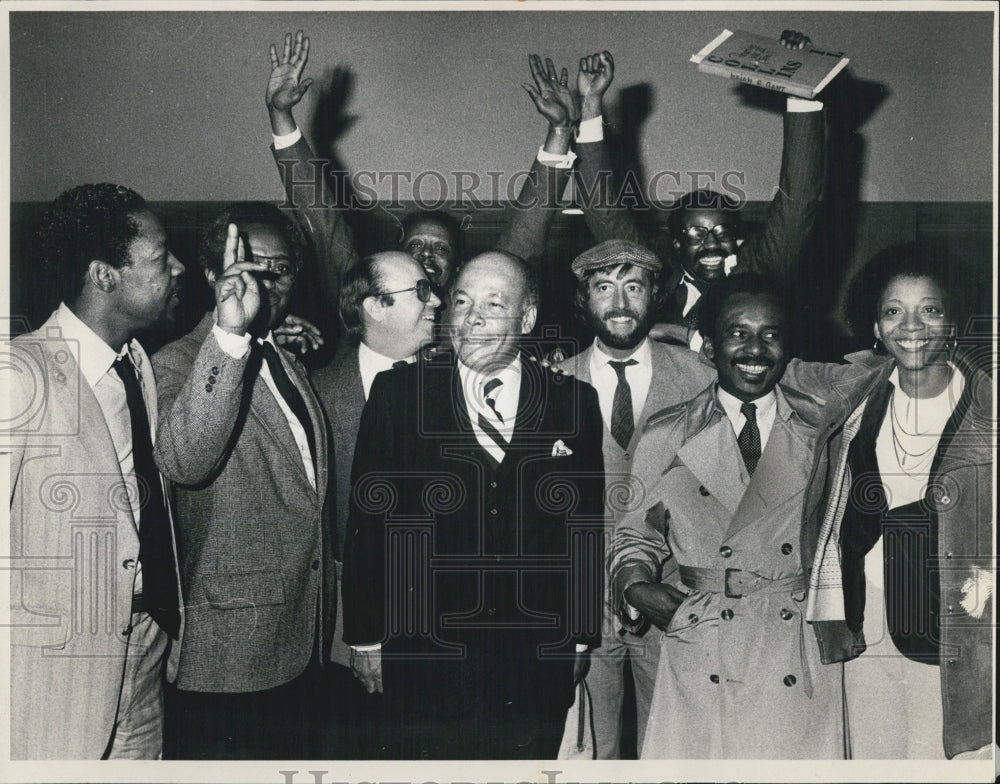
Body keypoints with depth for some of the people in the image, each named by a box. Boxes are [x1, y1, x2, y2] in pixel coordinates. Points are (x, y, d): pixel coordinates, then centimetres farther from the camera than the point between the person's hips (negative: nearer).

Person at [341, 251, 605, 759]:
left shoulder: (574, 403, 3)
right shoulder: (398, 393, 1)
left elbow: (589, 527, 5)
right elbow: (367, 517, 0)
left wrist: (583, 639, 5)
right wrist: (366, 637, -1)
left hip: (538, 658, 1)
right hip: (424, 655, -1)